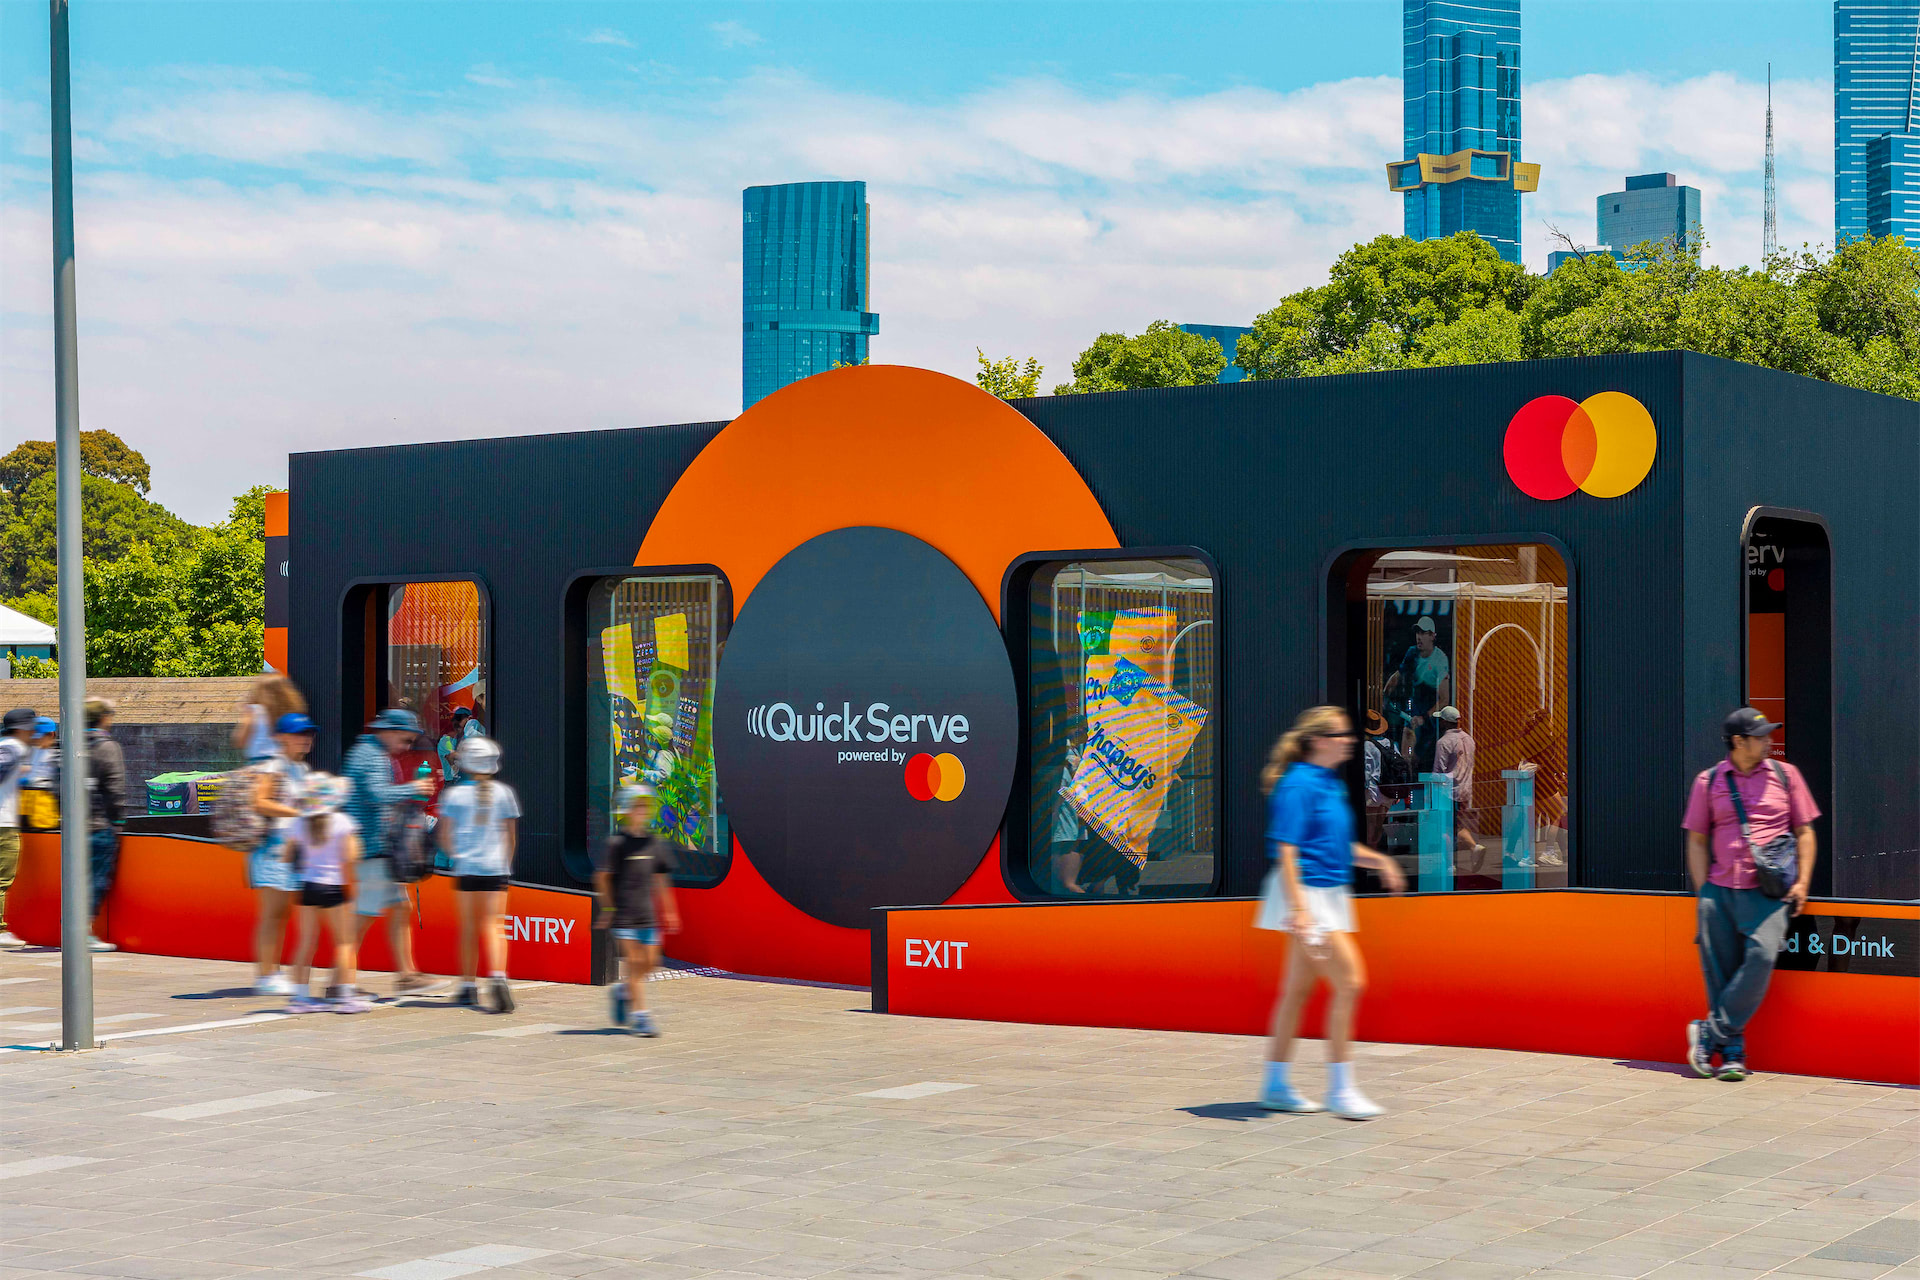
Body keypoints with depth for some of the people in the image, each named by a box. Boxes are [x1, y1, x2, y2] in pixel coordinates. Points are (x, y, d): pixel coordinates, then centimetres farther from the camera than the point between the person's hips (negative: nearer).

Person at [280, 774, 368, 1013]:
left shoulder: (298, 824, 2)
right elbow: (350, 857, -15)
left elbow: (286, 855, 7)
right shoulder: (342, 822, -9)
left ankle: (300, 995, 9)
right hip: (334, 886, -4)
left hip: (307, 886, 4)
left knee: (306, 941, 8)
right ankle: (345, 995, 1)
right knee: (344, 940, 4)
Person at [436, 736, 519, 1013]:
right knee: (493, 925, -2)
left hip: (466, 867, 0)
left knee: (469, 926, 9)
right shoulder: (503, 793, 3)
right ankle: (497, 976, -24)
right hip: (495, 867, 0)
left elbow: (444, 835, -1)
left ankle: (469, 985, 16)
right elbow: (510, 835, 6)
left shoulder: (454, 794, 0)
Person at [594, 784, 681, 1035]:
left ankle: (622, 991, 32)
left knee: (650, 962, 6)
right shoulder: (617, 842, -9)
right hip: (623, 914, -5)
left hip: (647, 913, 6)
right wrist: (608, 906, -5)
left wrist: (668, 911, 18)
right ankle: (640, 1015, -2)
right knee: (635, 962, -7)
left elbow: (661, 879, 16)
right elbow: (602, 876, -5)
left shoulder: (655, 843, 8)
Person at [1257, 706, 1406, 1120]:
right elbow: (1285, 850, -20)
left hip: (1330, 895, 10)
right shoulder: (1298, 785, -15)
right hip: (1307, 896, -10)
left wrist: (1378, 860, 11)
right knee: (1349, 981, -12)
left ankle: (1276, 1085, 20)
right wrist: (1298, 908, -25)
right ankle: (1340, 1089, -6)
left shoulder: (1332, 784, 13)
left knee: (1299, 989, 13)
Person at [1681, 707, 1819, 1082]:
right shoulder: (1709, 781, 9)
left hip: (1767, 892, -1)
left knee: (1762, 955, -22)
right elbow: (1697, 840, 13)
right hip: (1720, 891, 1)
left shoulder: (1785, 775, 10)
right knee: (1719, 970, -3)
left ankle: (1711, 1033, -11)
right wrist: (1704, 893, 4)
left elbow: (1804, 831, 13)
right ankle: (1732, 1054, 8)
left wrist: (1802, 882, 1)